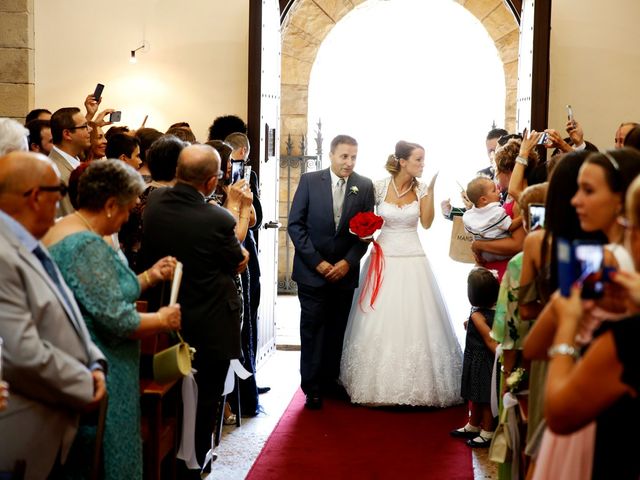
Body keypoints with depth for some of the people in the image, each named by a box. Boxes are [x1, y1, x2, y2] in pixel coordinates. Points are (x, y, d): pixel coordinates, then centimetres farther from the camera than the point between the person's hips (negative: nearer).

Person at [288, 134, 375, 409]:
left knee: (337, 332, 8)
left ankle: (330, 382, 20)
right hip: (312, 270, -2)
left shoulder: (365, 187, 2)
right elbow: (295, 225, -4)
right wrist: (317, 262, -10)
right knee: (312, 330, 1)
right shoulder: (310, 181, -3)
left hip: (345, 271, 2)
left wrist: (348, 262, -8)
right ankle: (312, 388, 9)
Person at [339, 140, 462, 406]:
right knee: (379, 324, 0)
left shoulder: (421, 188, 3)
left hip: (412, 262, 1)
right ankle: (379, 385, 12)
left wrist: (430, 191, -11)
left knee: (414, 322, -2)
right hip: (383, 259, -1)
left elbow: (426, 222, -7)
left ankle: (417, 385, 9)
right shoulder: (379, 187, -3)